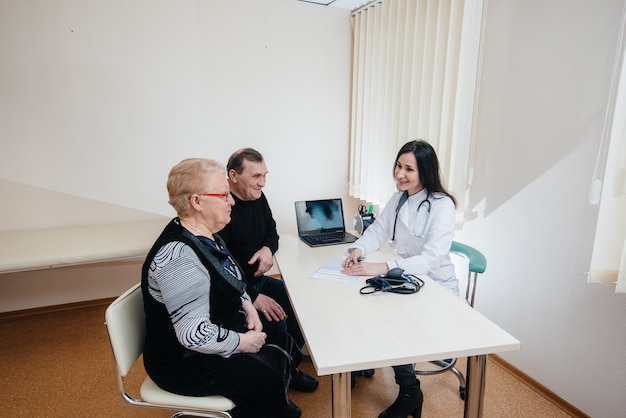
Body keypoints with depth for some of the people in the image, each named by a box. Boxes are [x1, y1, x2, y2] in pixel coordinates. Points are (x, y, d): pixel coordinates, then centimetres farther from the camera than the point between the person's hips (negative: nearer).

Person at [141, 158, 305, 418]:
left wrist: (249, 309, -1)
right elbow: (195, 335, -33)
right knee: (267, 381, -15)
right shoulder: (178, 257, -31)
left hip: (221, 329, 9)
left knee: (286, 347, 5)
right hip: (186, 360, -9)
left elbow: (231, 280, 14)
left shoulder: (205, 234, -1)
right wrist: (243, 342, -19)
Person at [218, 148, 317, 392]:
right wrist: (253, 297, -28)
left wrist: (268, 249, -9)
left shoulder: (258, 198, 3)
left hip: (256, 280, 9)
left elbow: (271, 232, 16)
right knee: (275, 321, -23)